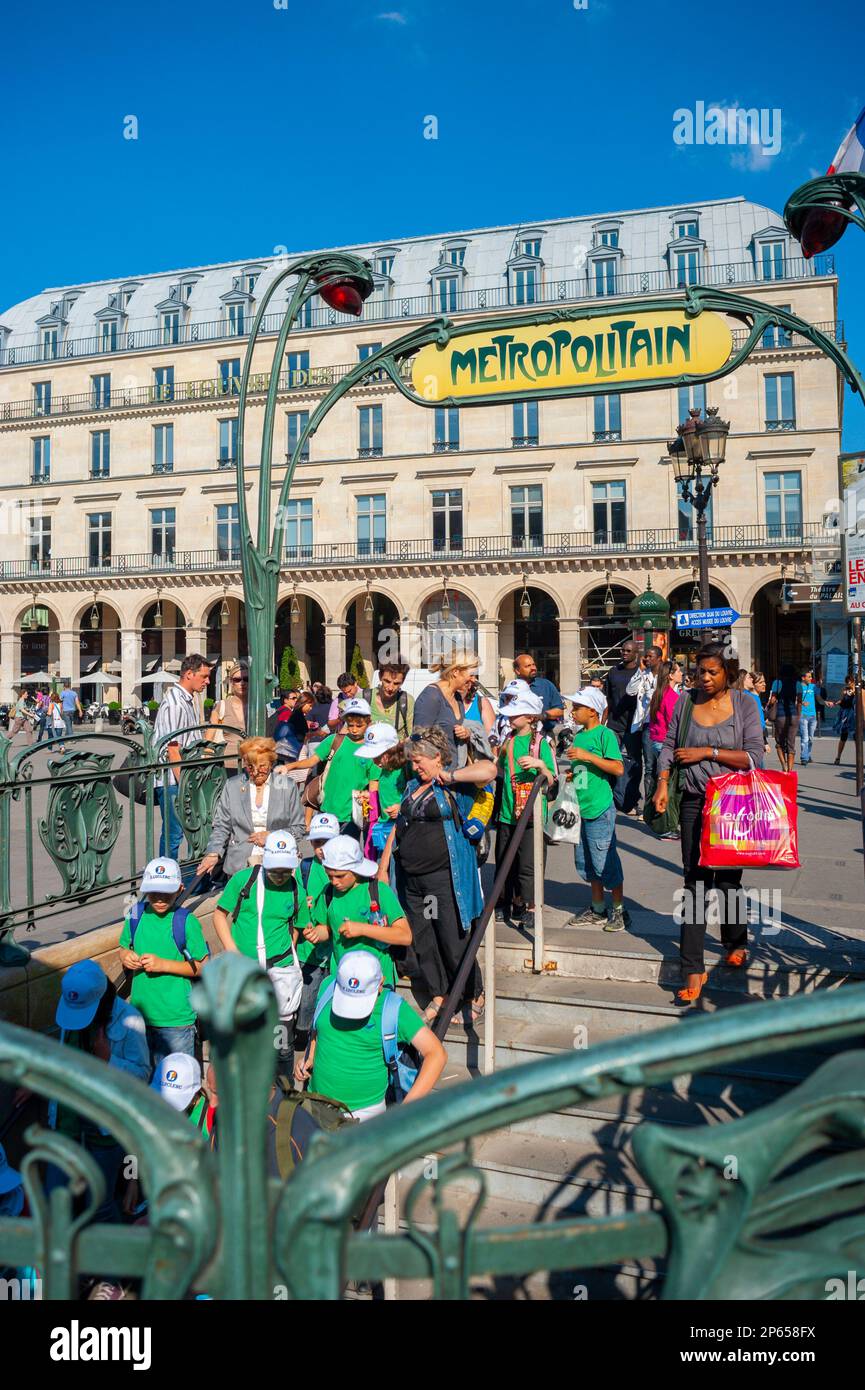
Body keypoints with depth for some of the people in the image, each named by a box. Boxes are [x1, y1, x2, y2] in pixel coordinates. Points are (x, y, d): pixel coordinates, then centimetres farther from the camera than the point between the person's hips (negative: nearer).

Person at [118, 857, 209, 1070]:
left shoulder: (186, 921, -14)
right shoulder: (136, 915, -1)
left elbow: (202, 966, -10)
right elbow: (124, 947, 14)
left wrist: (163, 964, -19)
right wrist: (125, 956, -9)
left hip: (176, 1018, -4)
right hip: (140, 1013, 5)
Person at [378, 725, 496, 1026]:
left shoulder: (455, 785, -5)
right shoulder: (413, 786, 16)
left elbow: (488, 769, -25)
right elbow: (397, 829, 19)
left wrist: (449, 776, -16)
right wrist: (383, 869, 17)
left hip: (445, 877, -7)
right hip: (411, 879, 7)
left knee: (453, 941, 1)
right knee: (420, 942, 12)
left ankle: (475, 998, 19)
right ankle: (438, 997, 28)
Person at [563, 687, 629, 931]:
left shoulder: (605, 734, -10)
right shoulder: (579, 735, 12)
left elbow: (618, 768, -18)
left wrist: (587, 756, -22)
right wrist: (570, 773, 5)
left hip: (599, 808, -8)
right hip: (580, 808, 8)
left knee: (605, 861, -1)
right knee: (585, 862, 14)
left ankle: (619, 910, 13)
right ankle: (598, 909, 26)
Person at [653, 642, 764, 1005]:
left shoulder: (744, 703, -2)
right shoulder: (686, 703, 5)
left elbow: (754, 757, -9)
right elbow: (669, 745, 9)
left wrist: (708, 752, -14)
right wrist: (663, 781, -6)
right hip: (695, 803, 1)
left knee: (728, 880, 11)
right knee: (695, 884, -2)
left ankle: (736, 943, 40)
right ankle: (693, 971, 3)